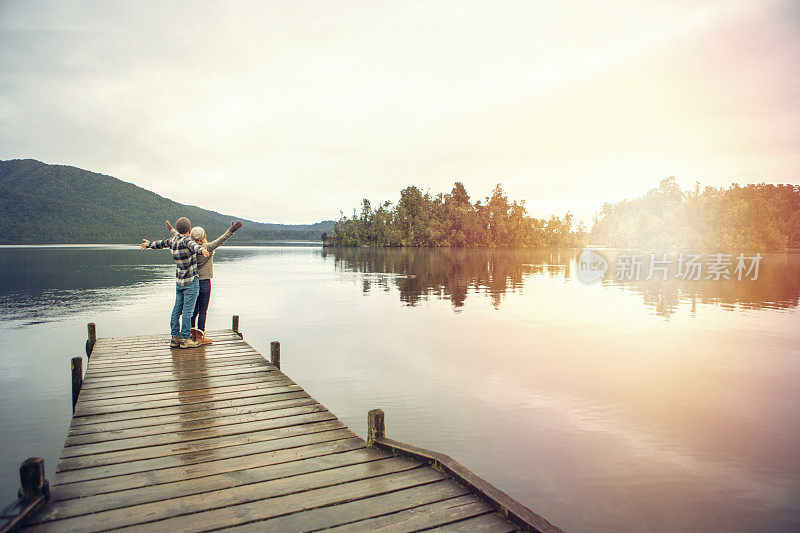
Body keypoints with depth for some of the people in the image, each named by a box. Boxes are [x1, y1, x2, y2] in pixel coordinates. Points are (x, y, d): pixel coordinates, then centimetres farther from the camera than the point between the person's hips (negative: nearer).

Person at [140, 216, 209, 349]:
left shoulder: (173, 240, 7)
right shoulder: (186, 240, -15)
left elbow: (161, 243, 27)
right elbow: (193, 245, -40)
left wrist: (149, 245, 48)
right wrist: (201, 250, -61)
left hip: (179, 280, 8)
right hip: (190, 281, -8)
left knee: (177, 308, 11)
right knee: (188, 309, -4)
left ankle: (175, 337, 17)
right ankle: (185, 339, -2)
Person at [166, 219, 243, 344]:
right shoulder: (208, 248, -13)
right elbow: (220, 240, -26)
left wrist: (171, 228, 31)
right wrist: (231, 231, -34)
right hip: (204, 282, -5)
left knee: (194, 309, 14)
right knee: (203, 310, 0)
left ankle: (191, 333, 18)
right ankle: (200, 337, 2)